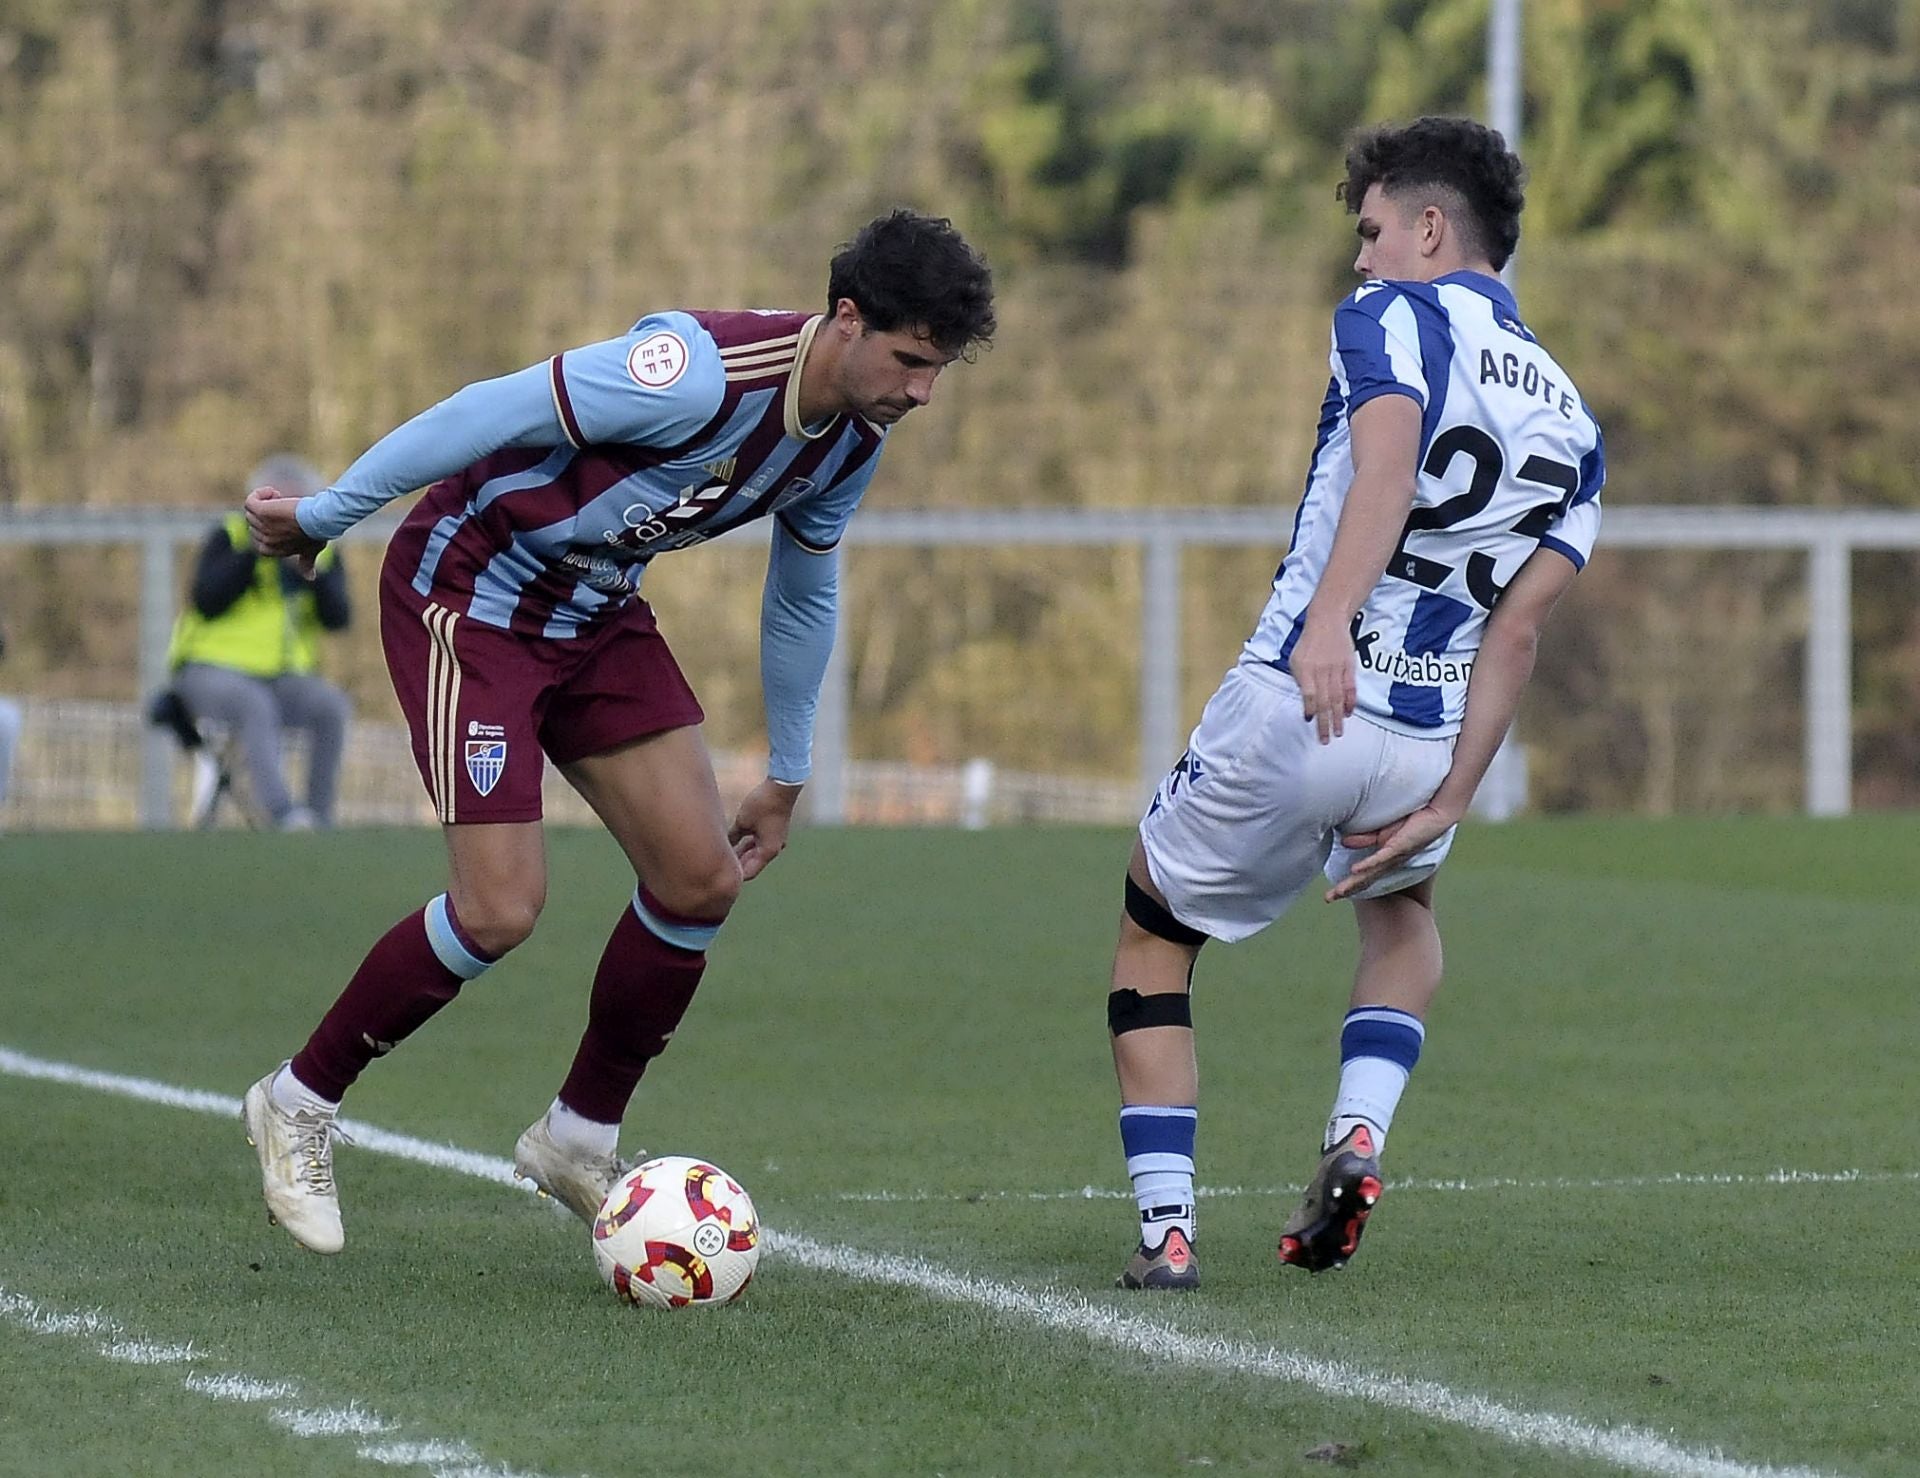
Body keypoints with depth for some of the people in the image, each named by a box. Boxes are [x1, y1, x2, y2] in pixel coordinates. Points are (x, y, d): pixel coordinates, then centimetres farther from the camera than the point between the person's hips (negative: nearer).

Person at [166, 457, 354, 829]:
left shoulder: (323, 550, 12)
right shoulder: (230, 537, 2)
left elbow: (338, 619, -1)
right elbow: (206, 602, -13)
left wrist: (313, 572, -16)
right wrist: (253, 554, -16)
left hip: (283, 676, 4)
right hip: (213, 670, -4)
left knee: (332, 707, -26)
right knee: (256, 707, -36)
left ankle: (321, 821, -24)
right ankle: (281, 812, -48)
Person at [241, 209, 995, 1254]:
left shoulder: (854, 440, -3)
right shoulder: (707, 373, -32)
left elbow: (801, 596, 15)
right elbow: (494, 413, -26)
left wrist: (785, 777, 21)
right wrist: (322, 516, -18)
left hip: (597, 614, 8)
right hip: (467, 592, -8)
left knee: (701, 879, -1)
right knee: (501, 908, -15)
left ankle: (579, 1140, 17)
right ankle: (297, 1106, 6)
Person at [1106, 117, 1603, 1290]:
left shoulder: (1396, 314, -2)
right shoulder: (1571, 424, 15)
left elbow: (1390, 454, -24)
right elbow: (1517, 630, 6)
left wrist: (1329, 619, -38)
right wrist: (1448, 802, 3)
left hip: (1292, 707, -5)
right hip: (1425, 745, 5)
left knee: (1155, 943, 16)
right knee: (1402, 911, 37)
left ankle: (1167, 1228, 4)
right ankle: (1360, 1135, 12)